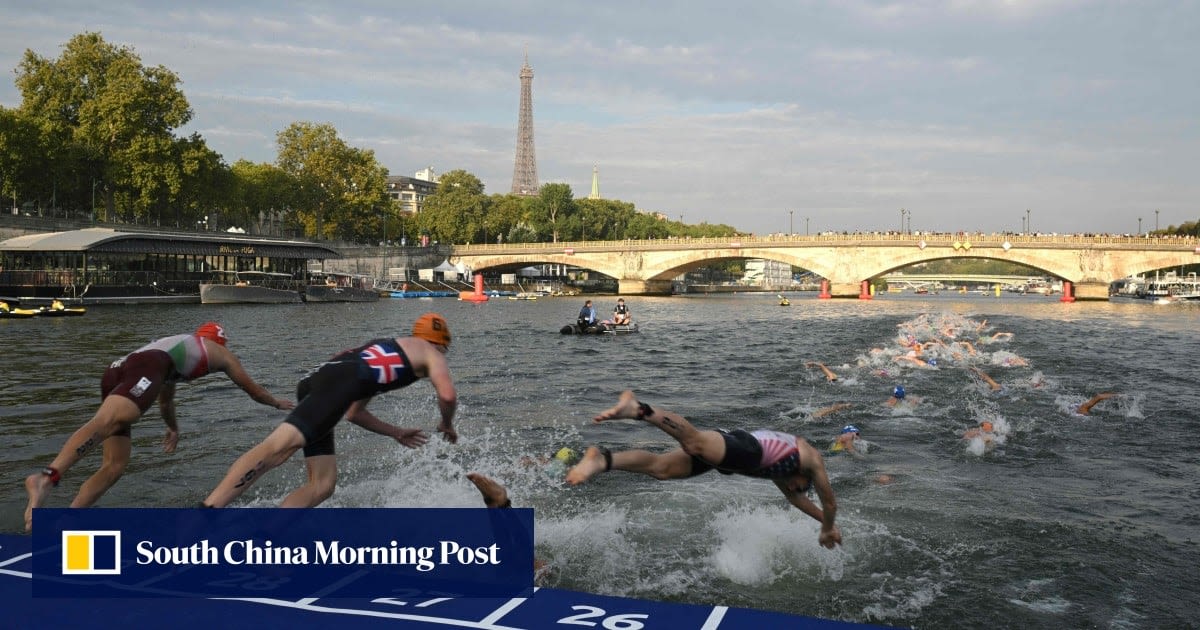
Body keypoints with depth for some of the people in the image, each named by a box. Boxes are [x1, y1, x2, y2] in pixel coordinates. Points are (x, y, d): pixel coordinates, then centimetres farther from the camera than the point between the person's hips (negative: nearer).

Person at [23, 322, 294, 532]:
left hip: (115, 370, 7)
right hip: (146, 367, -7)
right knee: (106, 422, -31)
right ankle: (46, 477, -53)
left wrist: (173, 427, 75)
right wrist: (278, 403, 59)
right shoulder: (220, 352, 30)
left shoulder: (177, 344, 44)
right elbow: (252, 388, 41)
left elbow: (165, 399, 59)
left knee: (115, 465, 6)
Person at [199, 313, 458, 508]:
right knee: (280, 445, -26)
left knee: (322, 485, 4)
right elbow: (448, 395, 2)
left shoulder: (385, 351, 42)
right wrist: (447, 425, 23)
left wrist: (396, 433, 50)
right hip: (338, 380, -9)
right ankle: (208, 510, -40)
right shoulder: (430, 353, 21)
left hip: (316, 381, 9)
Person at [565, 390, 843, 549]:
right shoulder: (812, 458, 30)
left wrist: (825, 521, 65)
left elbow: (793, 496, 58)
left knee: (661, 467, -10)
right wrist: (828, 529, 52)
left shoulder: (782, 459, 47)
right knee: (695, 442, -33)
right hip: (746, 449, -7)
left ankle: (603, 460, -28)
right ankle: (638, 409, -52)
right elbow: (830, 502, 34)